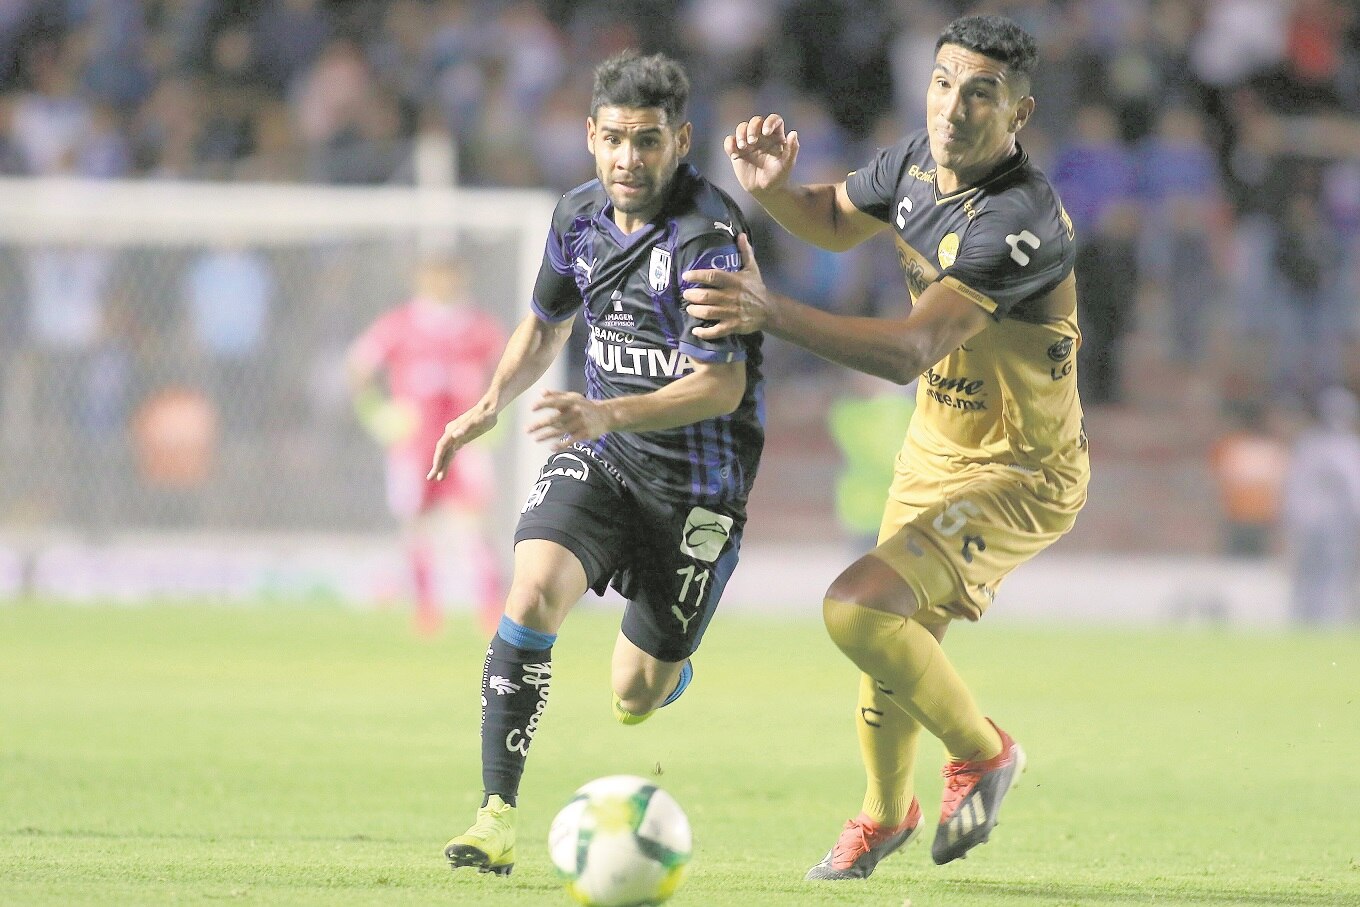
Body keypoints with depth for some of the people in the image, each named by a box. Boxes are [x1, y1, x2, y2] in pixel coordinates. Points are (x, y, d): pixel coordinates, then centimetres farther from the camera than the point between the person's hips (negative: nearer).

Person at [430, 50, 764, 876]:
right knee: (534, 591, -24)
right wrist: (490, 405, 6)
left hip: (700, 475, -4)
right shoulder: (580, 216, 2)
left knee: (636, 697, 2)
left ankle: (667, 669, 42)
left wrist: (608, 413, -35)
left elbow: (723, 386, -23)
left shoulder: (711, 234, -19)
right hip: (599, 455, 4)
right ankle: (498, 817, -21)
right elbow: (547, 324, 21)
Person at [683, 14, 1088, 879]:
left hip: (1017, 477, -8)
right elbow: (835, 219, 15)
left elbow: (909, 351, -38)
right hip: (934, 448, 8)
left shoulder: (1023, 219, -32)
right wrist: (773, 189, -8)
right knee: (897, 642, 16)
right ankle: (885, 813, 44)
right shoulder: (922, 159, -6)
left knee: (858, 608, -22)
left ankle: (981, 751, 4)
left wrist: (769, 311, -47)